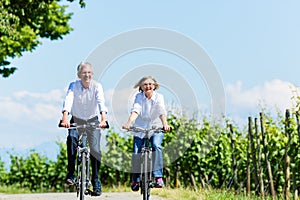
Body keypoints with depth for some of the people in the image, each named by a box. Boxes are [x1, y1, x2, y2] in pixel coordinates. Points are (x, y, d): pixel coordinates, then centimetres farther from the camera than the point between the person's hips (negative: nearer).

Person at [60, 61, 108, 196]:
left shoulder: (97, 86, -15)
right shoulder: (73, 86, -14)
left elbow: (101, 102, -30)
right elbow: (68, 101, -29)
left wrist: (103, 119, -47)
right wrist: (65, 119, -46)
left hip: (93, 120, 0)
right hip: (77, 120, 0)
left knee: (95, 149, -13)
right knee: (71, 138, -31)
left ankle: (96, 182, 4)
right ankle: (70, 174, -22)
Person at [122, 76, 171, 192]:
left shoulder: (159, 97, -9)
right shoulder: (139, 97, -7)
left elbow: (162, 112, -25)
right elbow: (135, 111, -23)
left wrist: (165, 124, -44)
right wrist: (129, 123, -41)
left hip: (156, 128, -1)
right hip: (140, 129, 1)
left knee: (156, 146, -28)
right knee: (136, 153, -8)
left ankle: (158, 176, -25)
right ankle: (135, 179, 12)